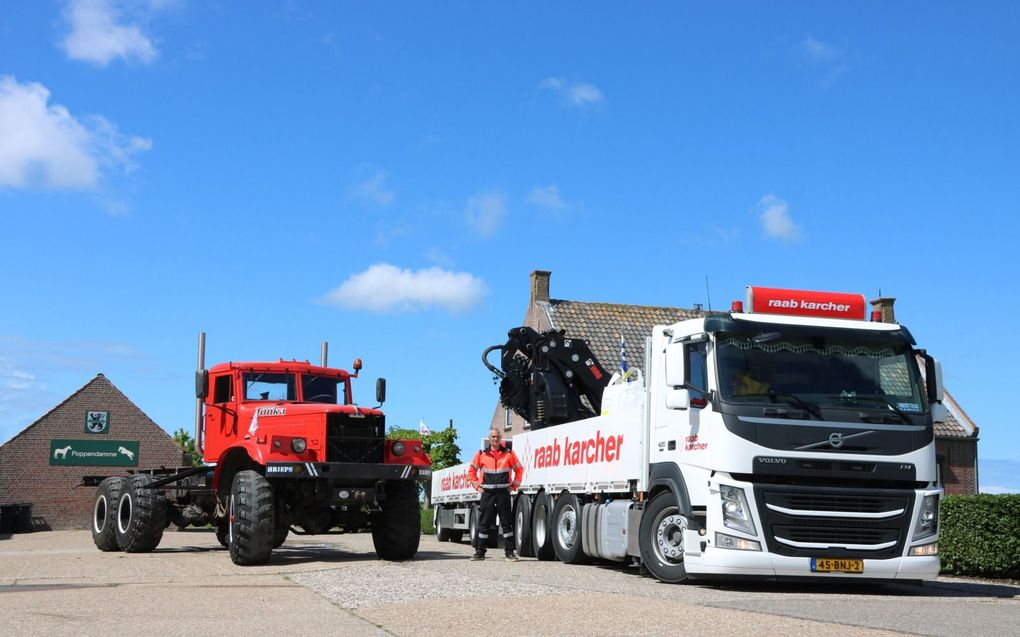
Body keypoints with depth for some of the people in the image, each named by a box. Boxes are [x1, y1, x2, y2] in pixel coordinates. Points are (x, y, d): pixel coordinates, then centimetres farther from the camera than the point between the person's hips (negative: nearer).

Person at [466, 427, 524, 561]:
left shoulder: (509, 454, 5)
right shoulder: (481, 454, 5)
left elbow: (519, 469, 13)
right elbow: (472, 471, 14)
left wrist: (514, 485, 5)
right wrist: (477, 486, 5)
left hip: (504, 493, 0)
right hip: (487, 493, 0)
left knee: (507, 522, 0)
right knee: (484, 523, 2)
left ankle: (510, 552, 3)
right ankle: (480, 552, 8)